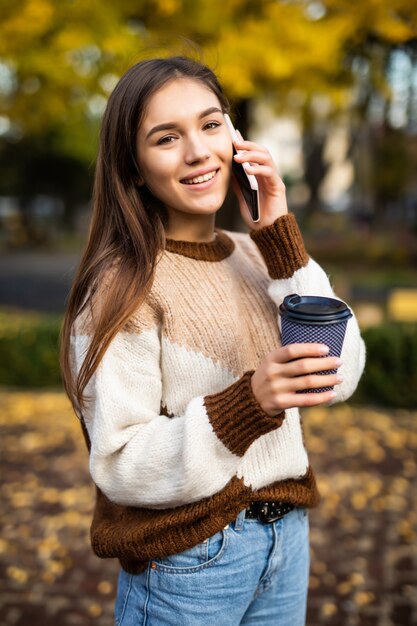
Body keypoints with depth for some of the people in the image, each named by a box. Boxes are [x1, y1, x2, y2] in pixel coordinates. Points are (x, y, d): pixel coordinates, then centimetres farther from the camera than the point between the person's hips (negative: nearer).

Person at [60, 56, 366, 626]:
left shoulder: (257, 255, 1)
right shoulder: (123, 285, -16)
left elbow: (342, 377, -8)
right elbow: (118, 464, -19)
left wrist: (282, 238, -12)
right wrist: (247, 403, -32)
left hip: (287, 533, 5)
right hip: (188, 562, -5)